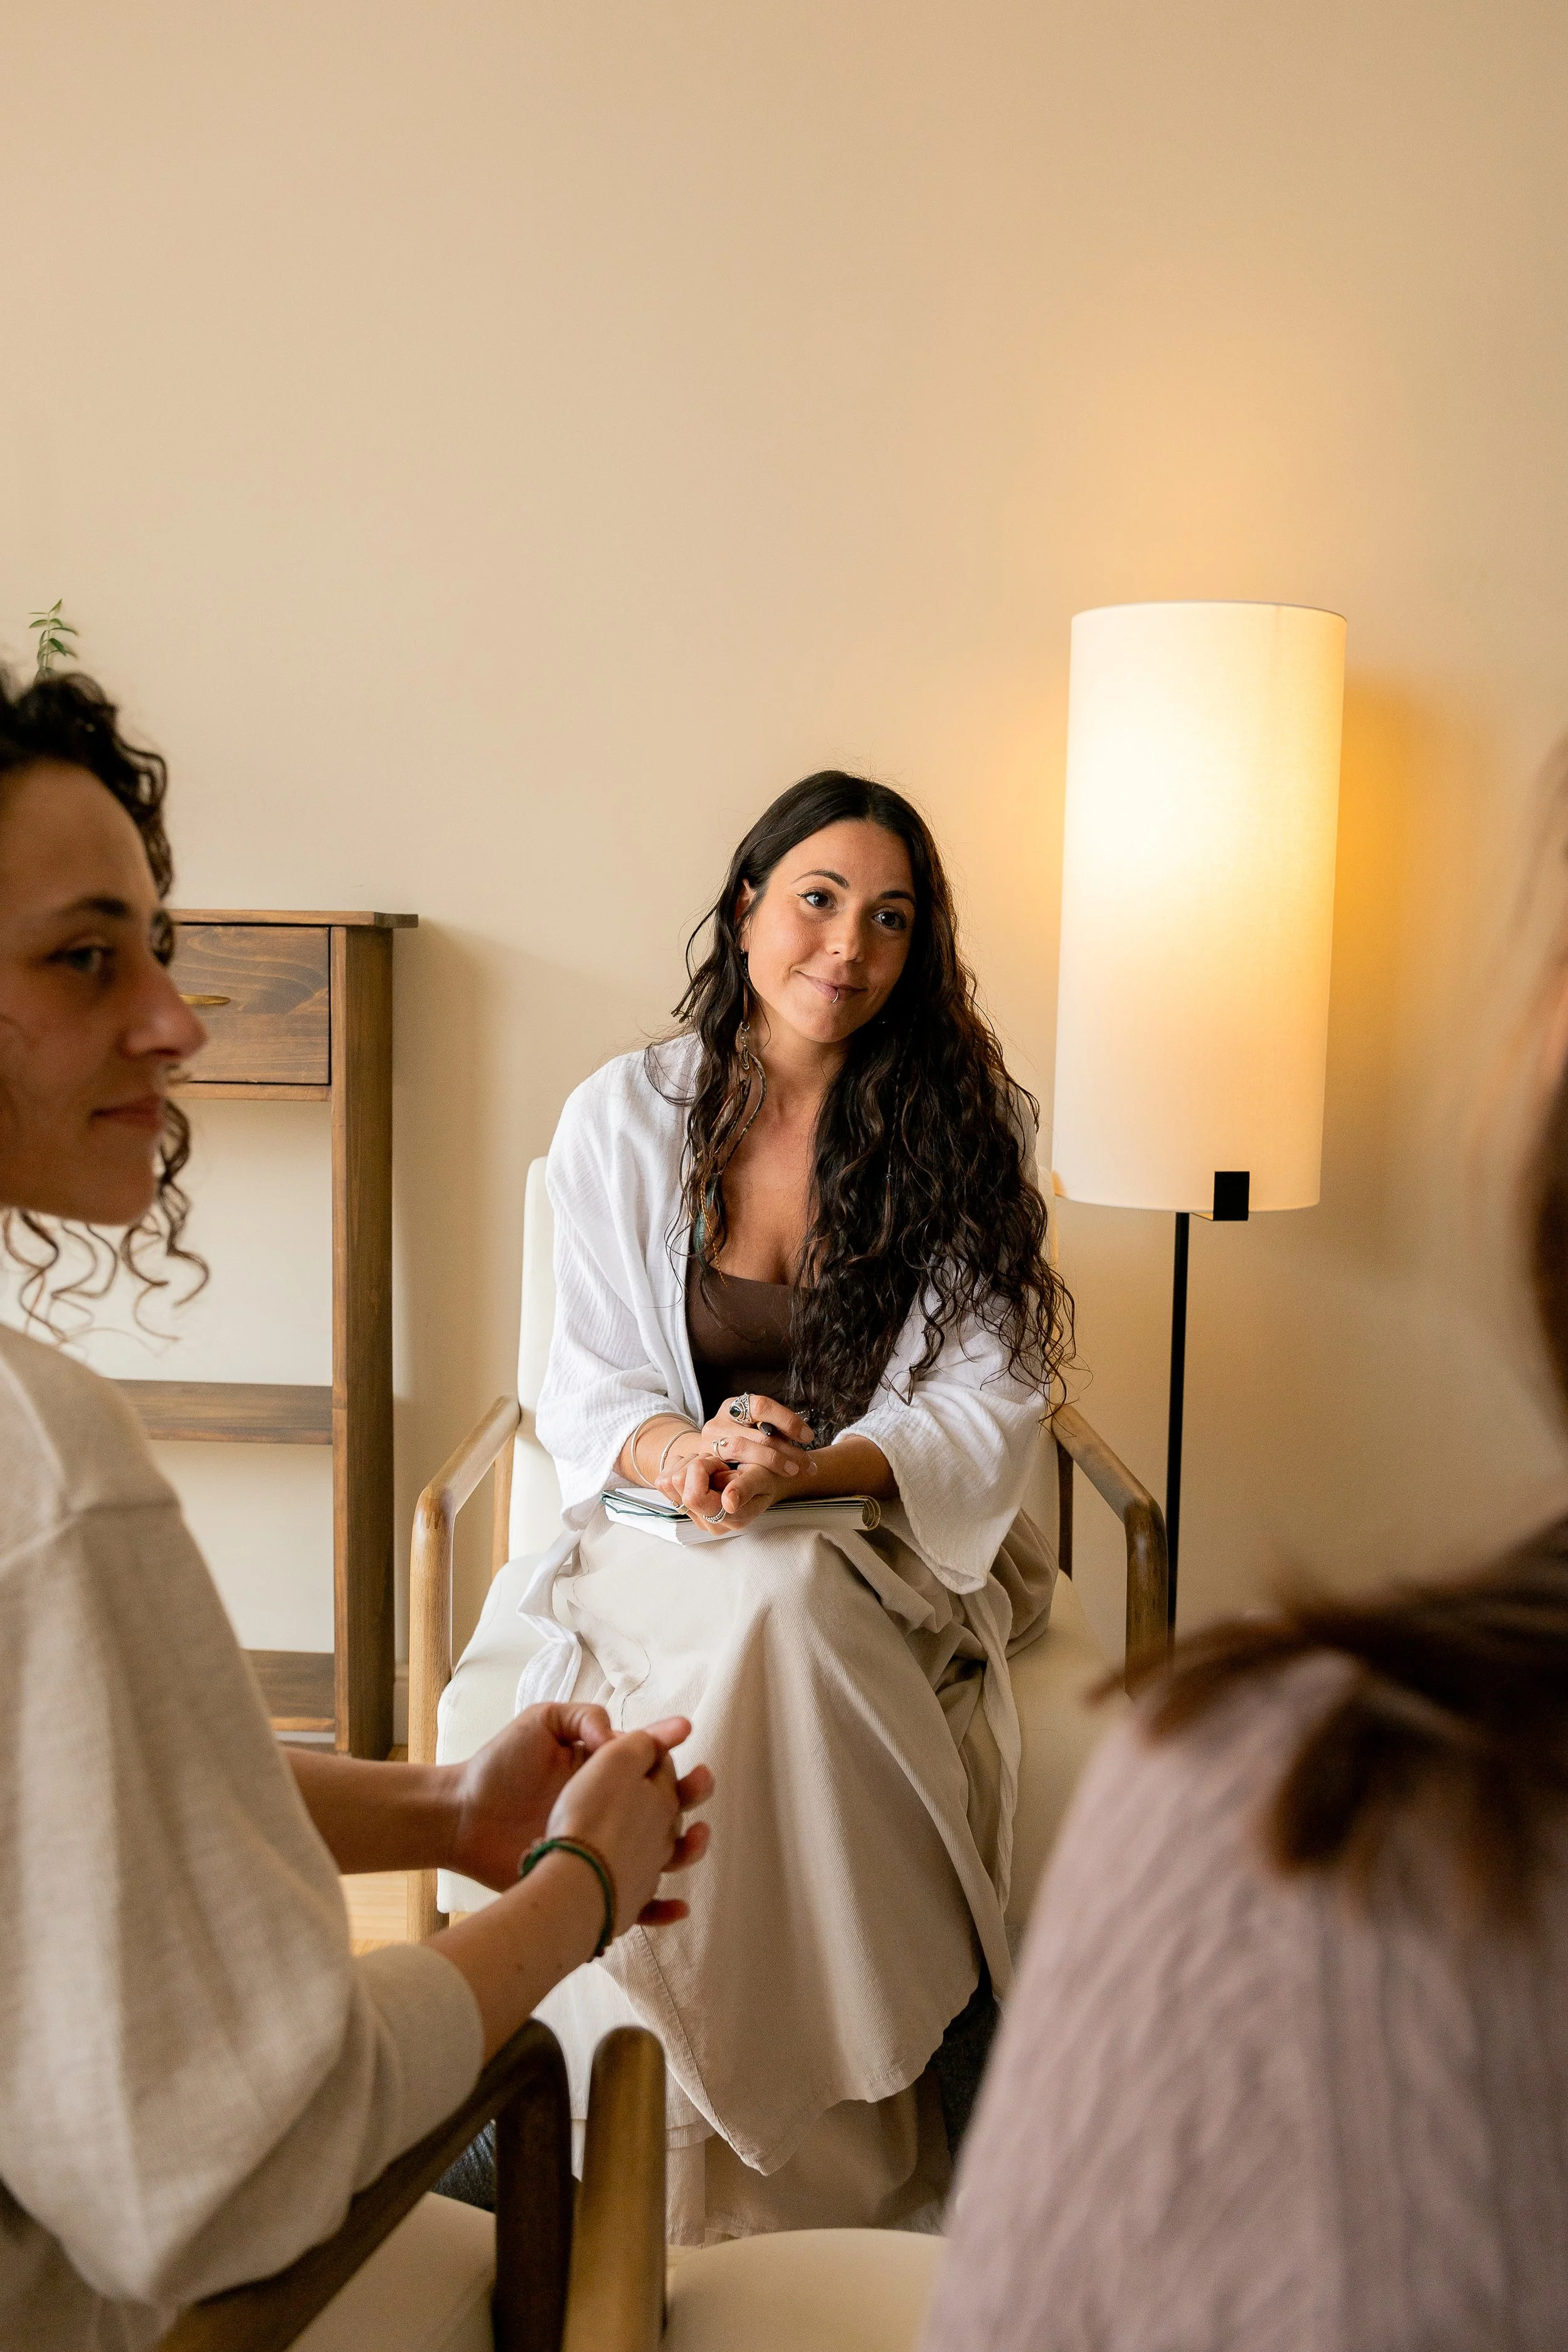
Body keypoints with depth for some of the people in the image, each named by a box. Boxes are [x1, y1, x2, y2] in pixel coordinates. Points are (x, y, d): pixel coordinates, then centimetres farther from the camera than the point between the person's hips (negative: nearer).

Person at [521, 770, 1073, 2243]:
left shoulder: (959, 1126, 1)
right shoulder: (623, 1116, 4)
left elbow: (984, 1404, -4)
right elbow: (586, 1387, 2)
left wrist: (798, 1470, -22)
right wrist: (683, 1451, -22)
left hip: (891, 1536, 0)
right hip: (667, 1532, 1)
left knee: (783, 1598, -33)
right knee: (767, 1610, -33)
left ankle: (830, 2174, -18)